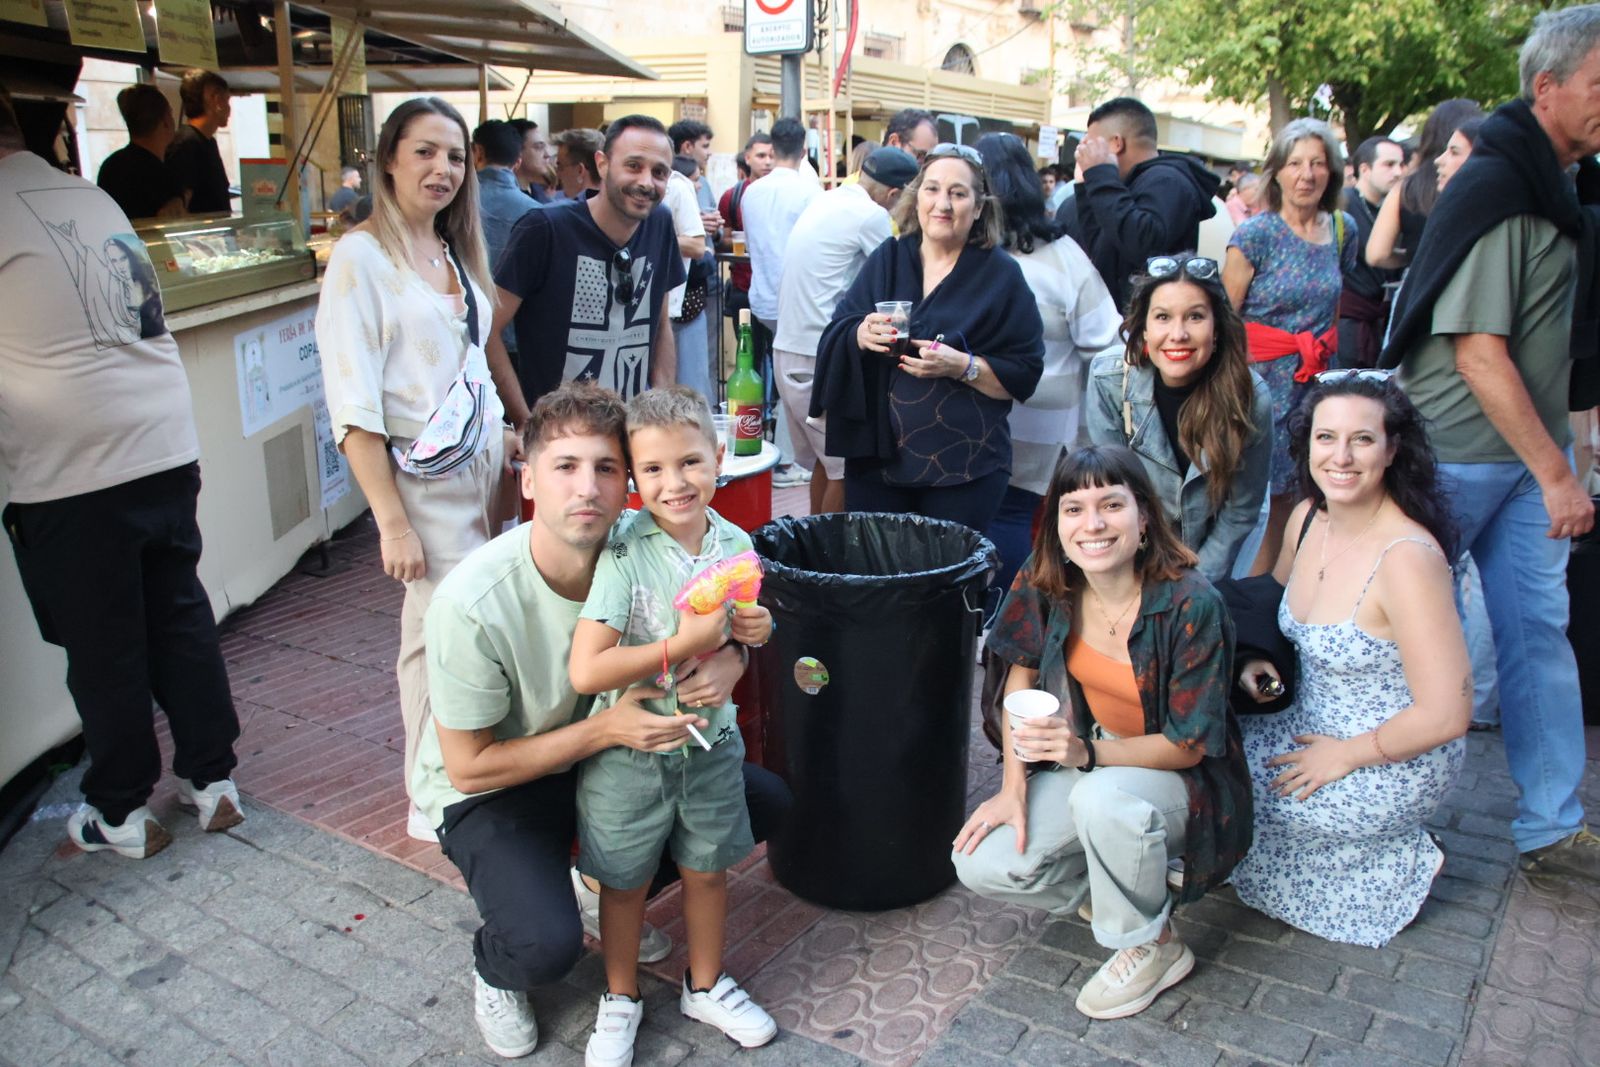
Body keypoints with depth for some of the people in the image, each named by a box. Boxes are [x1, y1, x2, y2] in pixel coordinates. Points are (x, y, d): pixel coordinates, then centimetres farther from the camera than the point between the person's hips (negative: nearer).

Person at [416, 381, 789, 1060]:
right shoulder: (473, 603, -31)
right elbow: (469, 767, -22)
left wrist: (726, 663, -28)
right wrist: (605, 728, -31)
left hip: (609, 753, 5)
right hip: (490, 792, -5)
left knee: (767, 801, -2)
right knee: (547, 944, -30)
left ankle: (602, 896, 18)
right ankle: (493, 969, 10)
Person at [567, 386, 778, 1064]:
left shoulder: (735, 545, -6)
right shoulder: (623, 553, -23)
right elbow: (585, 672, -29)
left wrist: (754, 631, -9)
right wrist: (682, 645, -28)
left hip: (709, 741, 4)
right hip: (630, 750, -4)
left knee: (707, 869, 20)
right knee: (625, 881, 15)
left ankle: (705, 987, 45)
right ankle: (620, 999, 40)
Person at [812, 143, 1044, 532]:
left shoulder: (1001, 275, 0)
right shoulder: (887, 260, 8)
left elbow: (1025, 373, -3)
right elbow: (834, 336, 6)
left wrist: (962, 366, -19)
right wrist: (861, 335, -16)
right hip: (876, 456, 3)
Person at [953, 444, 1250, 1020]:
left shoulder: (1191, 605, -26)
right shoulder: (1044, 585, -13)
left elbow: (1189, 744, -20)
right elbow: (1020, 677, 1)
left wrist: (1088, 753, -36)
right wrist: (1014, 789, -8)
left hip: (1180, 779, -4)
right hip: (1085, 762, 5)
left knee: (1103, 795, -39)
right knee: (981, 865, -15)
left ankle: (1153, 946, -10)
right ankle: (1109, 886, 13)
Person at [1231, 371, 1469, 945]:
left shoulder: (1407, 557, -27)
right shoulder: (1307, 516, -3)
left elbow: (1444, 715, -26)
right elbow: (1281, 603, 18)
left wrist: (1344, 757, -15)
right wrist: (1259, 658, 0)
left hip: (1391, 768, -8)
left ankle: (1397, 859, 5)